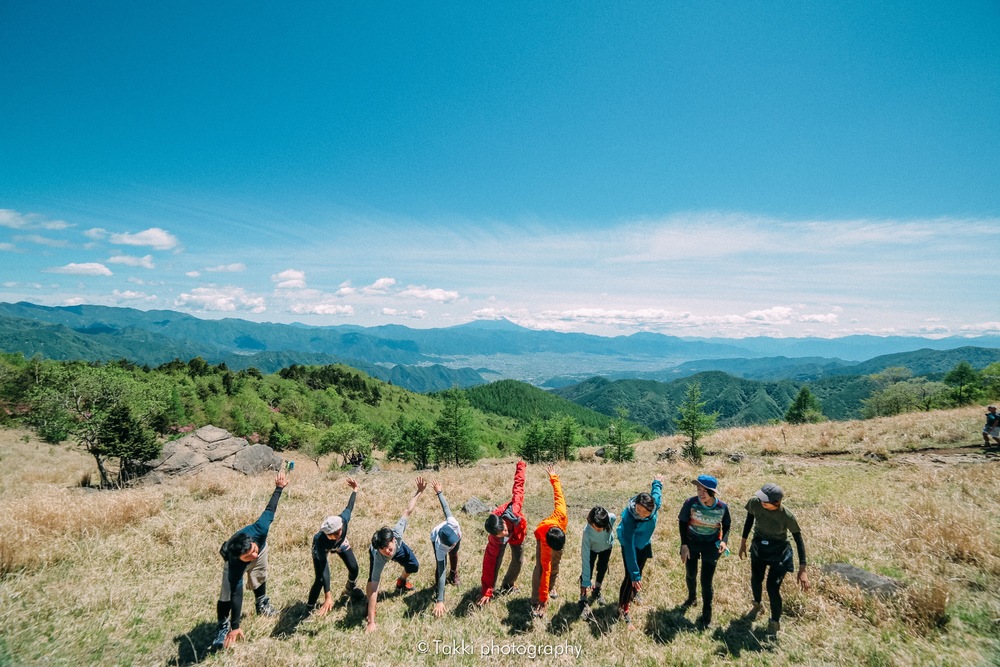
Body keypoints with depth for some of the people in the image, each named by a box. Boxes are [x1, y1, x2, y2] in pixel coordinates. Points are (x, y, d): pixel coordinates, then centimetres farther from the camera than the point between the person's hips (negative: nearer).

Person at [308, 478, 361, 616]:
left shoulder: (343, 519, -43)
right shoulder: (320, 540, -48)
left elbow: (349, 508, -19)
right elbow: (324, 569, -48)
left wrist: (355, 490, -2)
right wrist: (328, 596, -51)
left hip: (340, 544, 3)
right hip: (321, 549, -3)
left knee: (354, 569, 4)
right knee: (320, 579, -17)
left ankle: (350, 591, 37)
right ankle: (310, 610, 3)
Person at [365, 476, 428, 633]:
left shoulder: (396, 533, -46)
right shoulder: (378, 558, -47)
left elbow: (407, 511, -33)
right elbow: (374, 588, -45)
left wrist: (419, 491, -30)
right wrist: (371, 622, -44)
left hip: (399, 548, 3)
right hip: (377, 555, -3)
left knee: (414, 566, 5)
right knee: (373, 580, -22)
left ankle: (402, 581, 38)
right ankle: (369, 606, 7)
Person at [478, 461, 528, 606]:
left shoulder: (512, 510, -47)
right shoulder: (494, 540, -44)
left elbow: (518, 485, -36)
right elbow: (489, 563, -38)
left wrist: (520, 466, -19)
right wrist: (486, 592, -36)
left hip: (518, 533, 2)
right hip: (501, 540, -2)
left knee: (518, 561, 7)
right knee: (495, 561, -14)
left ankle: (508, 585, 30)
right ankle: (491, 591, 4)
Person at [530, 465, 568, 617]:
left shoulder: (561, 514, -46)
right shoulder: (544, 543, -45)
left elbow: (558, 494, -31)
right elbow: (545, 570, -41)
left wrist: (553, 478, -12)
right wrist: (544, 598, -38)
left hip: (557, 535, 4)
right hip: (541, 536, -4)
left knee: (555, 563, 10)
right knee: (542, 567, -18)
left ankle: (551, 587, 36)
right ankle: (537, 602, -12)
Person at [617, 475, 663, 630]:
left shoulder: (655, 503, -34)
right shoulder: (629, 516, -44)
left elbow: (656, 491, -9)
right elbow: (629, 546, -44)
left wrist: (657, 482, 15)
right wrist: (634, 574, -46)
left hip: (645, 543, 5)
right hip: (630, 544, -5)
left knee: (639, 571, 23)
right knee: (630, 576, -12)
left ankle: (632, 596, 50)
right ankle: (623, 609, 6)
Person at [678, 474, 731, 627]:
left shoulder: (722, 507, -20)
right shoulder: (690, 503, -25)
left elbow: (726, 526, -1)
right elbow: (683, 523, -10)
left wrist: (724, 540, -18)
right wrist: (684, 544, -14)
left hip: (711, 545, -1)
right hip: (691, 542, 1)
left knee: (706, 581, 1)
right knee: (691, 574, 21)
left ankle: (707, 614, 23)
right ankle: (692, 597, 52)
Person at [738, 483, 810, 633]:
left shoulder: (787, 516, -31)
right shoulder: (754, 503, -24)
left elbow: (799, 540, -19)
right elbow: (749, 519, -2)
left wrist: (802, 570, -22)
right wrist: (743, 542, 7)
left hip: (779, 552, -3)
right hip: (758, 546, 3)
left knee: (772, 587, -5)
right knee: (755, 580, 17)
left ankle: (775, 622, 24)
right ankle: (757, 605, 51)